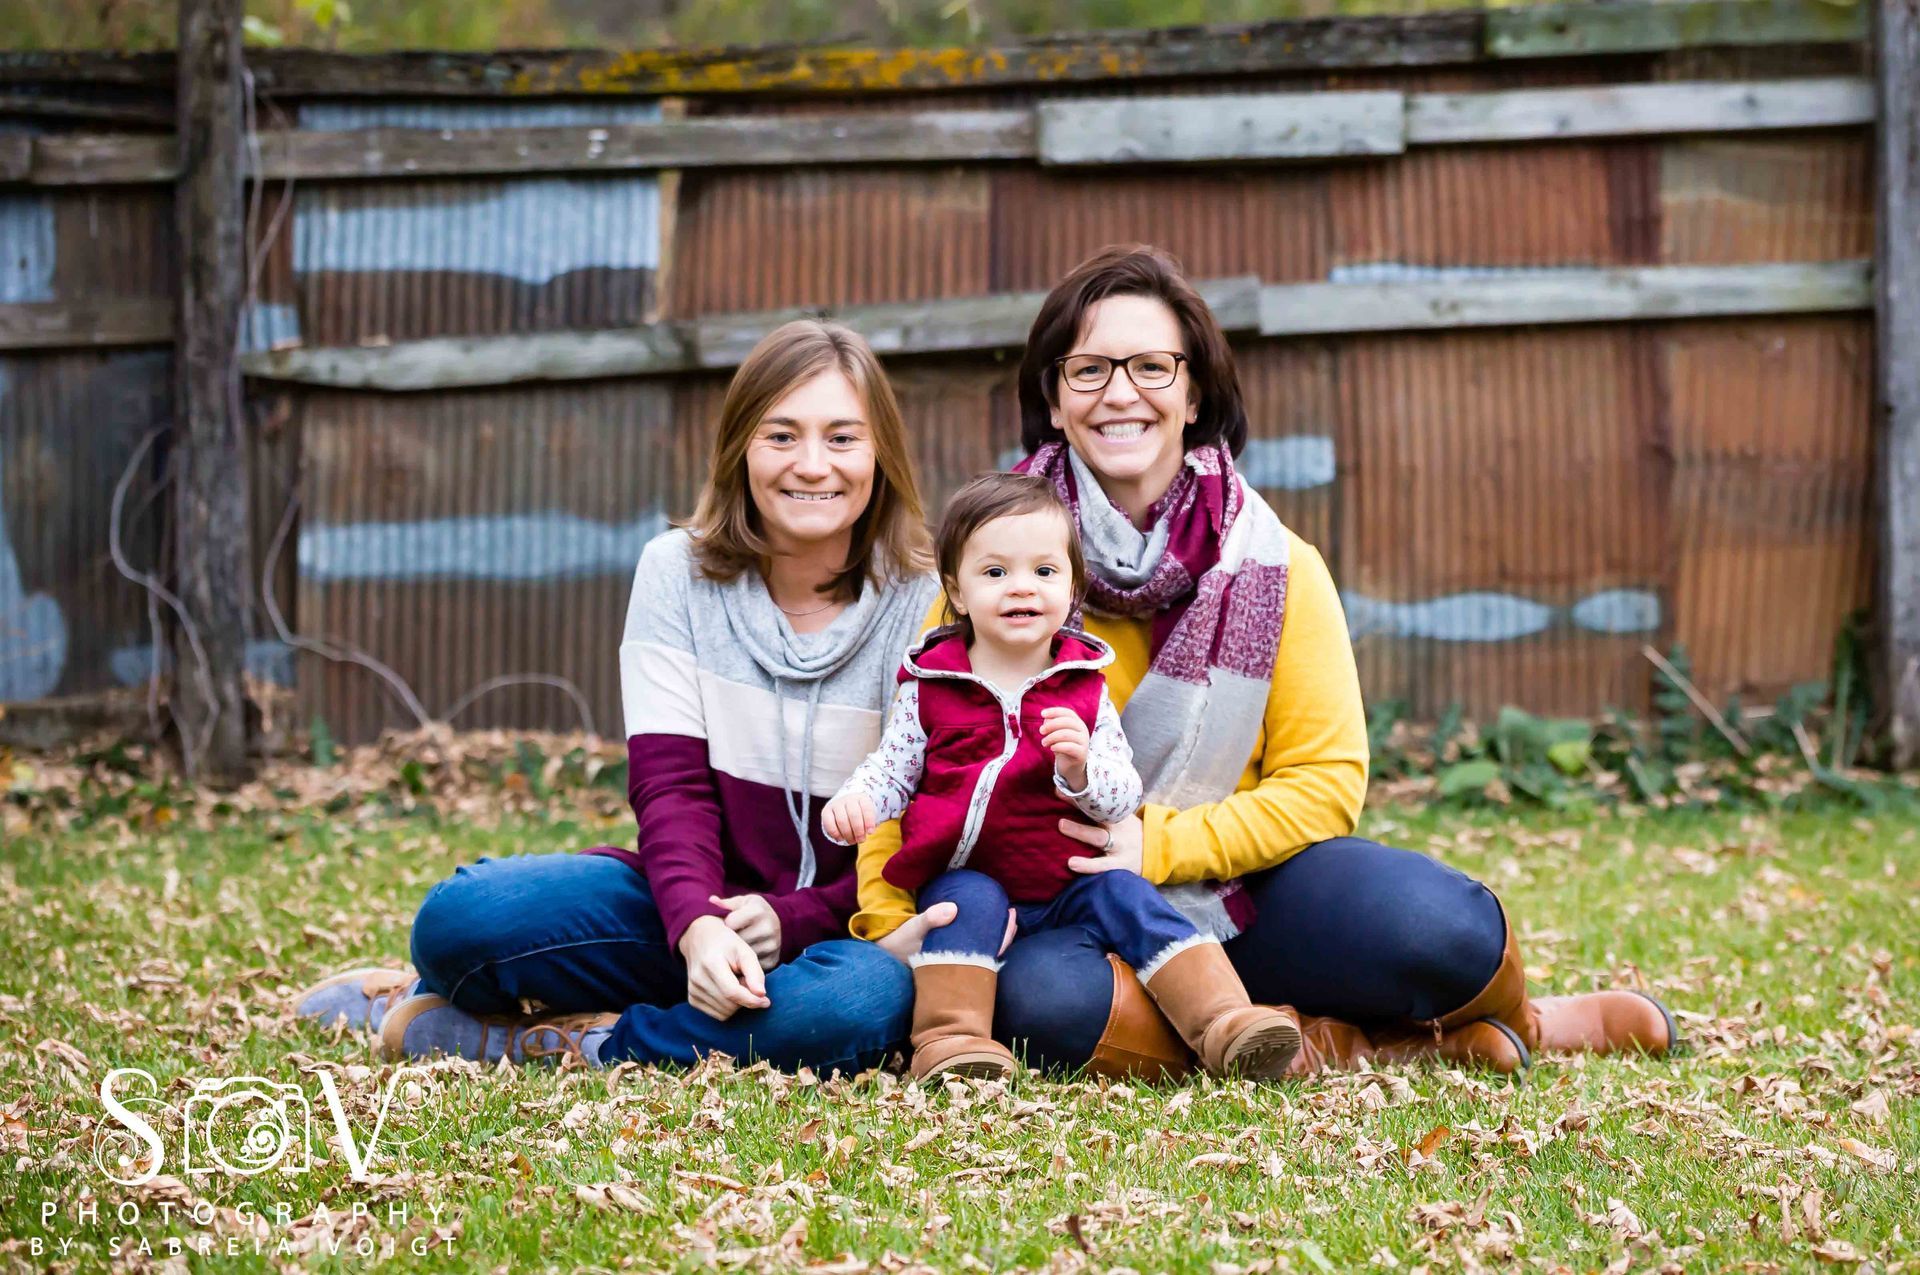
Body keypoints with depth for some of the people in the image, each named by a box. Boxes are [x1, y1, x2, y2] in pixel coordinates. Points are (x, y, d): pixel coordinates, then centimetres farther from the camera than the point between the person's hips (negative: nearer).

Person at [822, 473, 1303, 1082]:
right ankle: (951, 1037, -35)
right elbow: (891, 771, 10)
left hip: (1068, 888, 1)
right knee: (969, 902, -32)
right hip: (966, 877, -1)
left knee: (1127, 896, -21)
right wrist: (853, 802, -13)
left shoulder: (1084, 689, 3)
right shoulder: (929, 686, 1)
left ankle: (1222, 1020, -25)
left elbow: (1124, 798, -3)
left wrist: (1080, 769, -25)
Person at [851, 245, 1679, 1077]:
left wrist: (1162, 844, -17)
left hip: (1241, 891, 1)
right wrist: (892, 924, -19)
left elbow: (1324, 781, -2)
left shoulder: (1275, 566, 1)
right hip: (1068, 914, 0)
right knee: (1041, 1001, -38)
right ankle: (1379, 1042, -22)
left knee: (1445, 928, -30)